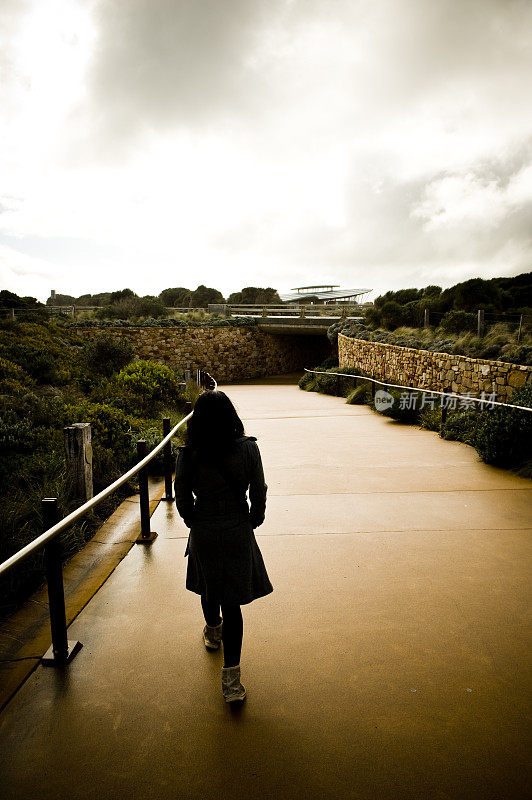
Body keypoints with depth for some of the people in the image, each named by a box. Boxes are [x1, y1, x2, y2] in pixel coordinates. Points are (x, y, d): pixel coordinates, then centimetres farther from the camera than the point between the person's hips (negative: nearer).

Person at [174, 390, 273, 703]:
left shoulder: (189, 455, -13)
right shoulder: (248, 449, -12)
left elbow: (183, 500, -6)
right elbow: (259, 494, -6)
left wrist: (196, 524, 12)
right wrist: (252, 523, 10)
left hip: (203, 536, 1)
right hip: (239, 534, -1)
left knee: (209, 590, 26)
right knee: (232, 601, 7)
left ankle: (213, 631, 54)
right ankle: (231, 676, 6)